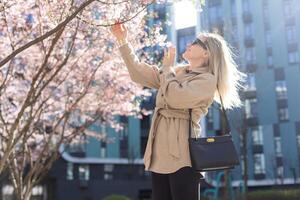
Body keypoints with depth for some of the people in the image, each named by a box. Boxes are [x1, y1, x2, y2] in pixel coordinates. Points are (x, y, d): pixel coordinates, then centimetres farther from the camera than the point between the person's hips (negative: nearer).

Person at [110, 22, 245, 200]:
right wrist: (123, 40, 14)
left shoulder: (207, 80, -4)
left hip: (182, 155, -7)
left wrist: (168, 67, -3)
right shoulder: (178, 72, 19)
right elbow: (139, 73, 19)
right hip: (161, 153, 8)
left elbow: (176, 98, -19)